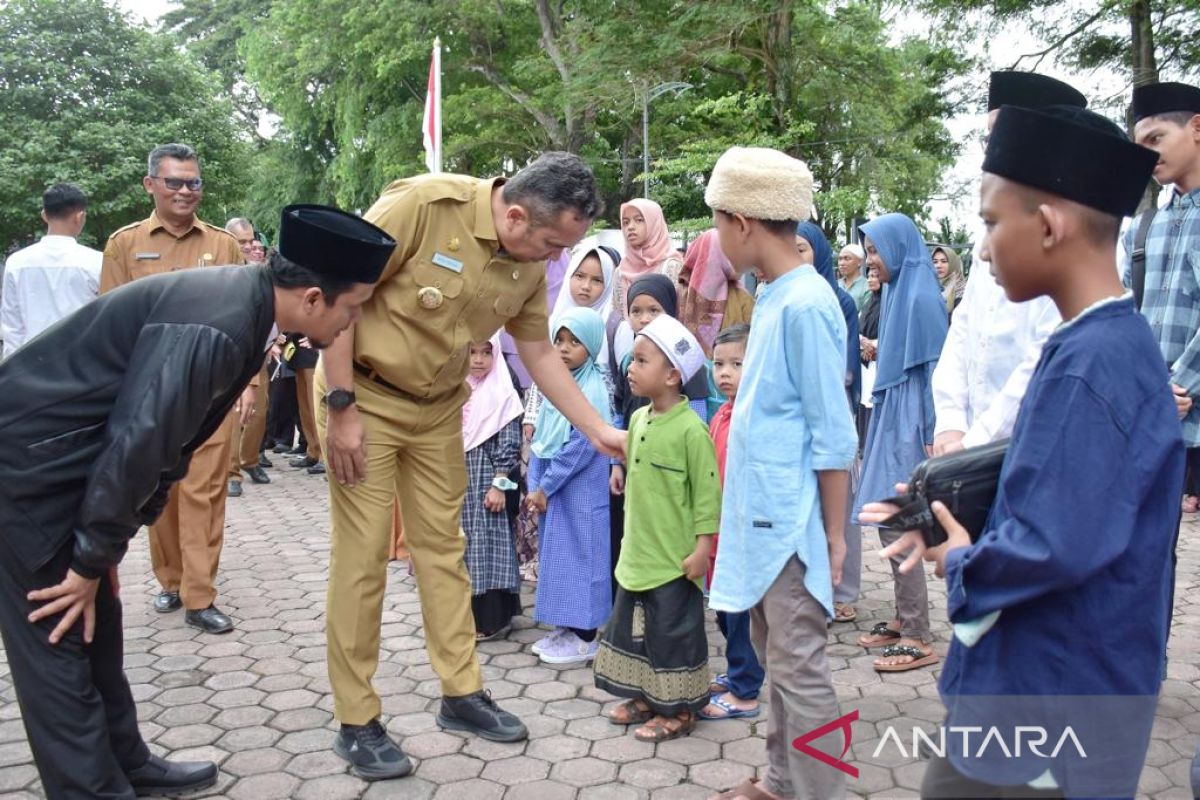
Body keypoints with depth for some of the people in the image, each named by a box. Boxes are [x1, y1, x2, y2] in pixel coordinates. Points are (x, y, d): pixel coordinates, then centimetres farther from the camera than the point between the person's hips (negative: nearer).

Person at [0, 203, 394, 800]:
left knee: (97, 625, 17)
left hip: (69, 455, 10)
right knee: (57, 635, 0)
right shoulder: (215, 328, -30)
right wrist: (90, 562, -17)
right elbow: (136, 442, -29)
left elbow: (174, 432, 7)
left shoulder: (242, 303, 0)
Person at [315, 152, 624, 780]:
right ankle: (356, 722, 13)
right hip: (363, 396, -5)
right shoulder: (422, 203, -25)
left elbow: (539, 354, 6)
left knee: (442, 546, 11)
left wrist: (599, 432, 3)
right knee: (361, 555, -1)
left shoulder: (530, 265, -5)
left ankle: (462, 694, 25)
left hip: (438, 408, 6)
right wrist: (340, 407, -20)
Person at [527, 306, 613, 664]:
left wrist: (546, 487, -13)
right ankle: (565, 628, 27)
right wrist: (535, 485, 2)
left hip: (581, 492, -8)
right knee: (554, 553, 14)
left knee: (578, 553, -1)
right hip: (551, 488, 8)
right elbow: (540, 439, 11)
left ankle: (584, 638, 11)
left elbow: (581, 447, -19)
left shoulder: (593, 390, -15)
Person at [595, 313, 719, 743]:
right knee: (631, 625, 17)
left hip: (674, 558, -8)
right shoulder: (637, 420, 5)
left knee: (674, 632, 5)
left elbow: (707, 493, -16)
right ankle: (645, 696, 34)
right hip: (637, 553, 8)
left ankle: (679, 709, 21)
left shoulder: (691, 429, -18)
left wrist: (702, 548, -16)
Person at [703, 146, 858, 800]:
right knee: (772, 655, 19)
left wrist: (834, 536, -12)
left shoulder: (805, 305, -18)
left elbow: (833, 438, -16)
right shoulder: (773, 297, 9)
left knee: (799, 667, 2)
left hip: (790, 521, -10)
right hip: (763, 514, 10)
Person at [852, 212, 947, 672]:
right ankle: (903, 620, 24)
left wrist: (929, 438, -17)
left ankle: (918, 639, 4)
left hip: (909, 426, -9)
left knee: (898, 528, -6)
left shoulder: (921, 297, -14)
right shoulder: (897, 291, 13)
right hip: (890, 419, 9)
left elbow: (935, 370, -16)